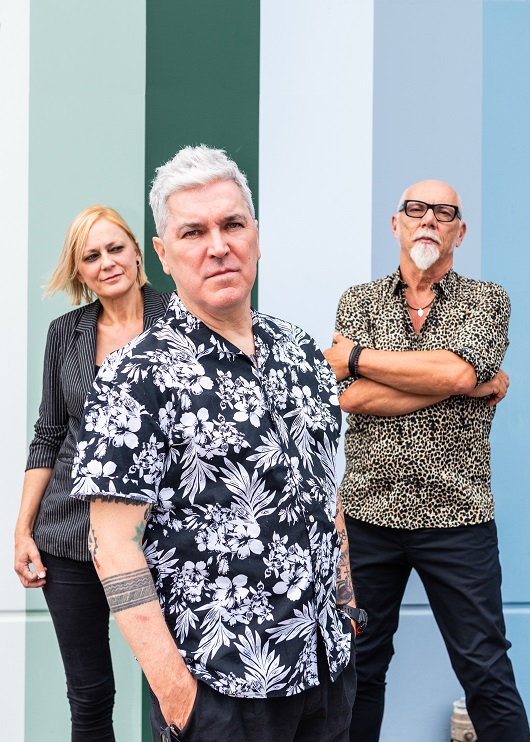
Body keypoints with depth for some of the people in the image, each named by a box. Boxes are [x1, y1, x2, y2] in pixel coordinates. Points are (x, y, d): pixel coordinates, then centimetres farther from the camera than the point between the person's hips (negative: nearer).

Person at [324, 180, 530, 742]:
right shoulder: (359, 301, 6)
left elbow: (455, 370, -19)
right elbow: (352, 398, -11)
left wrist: (357, 356, -11)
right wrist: (473, 384, -12)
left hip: (457, 519, -1)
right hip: (367, 513, 2)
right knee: (360, 666, 13)